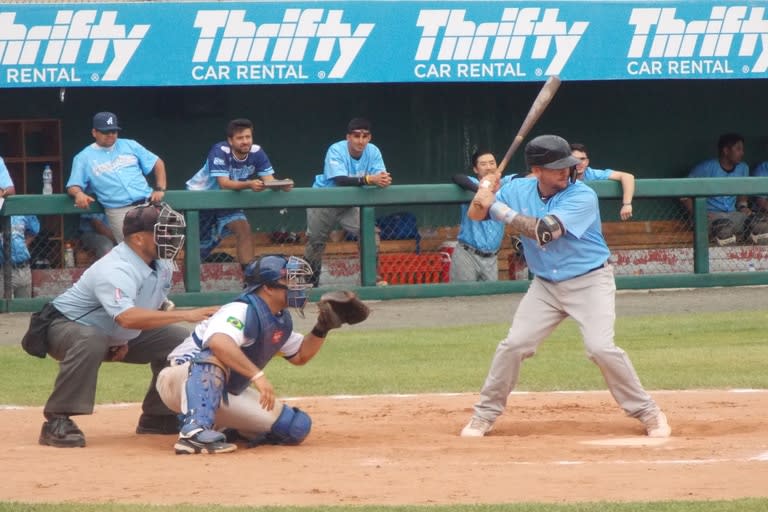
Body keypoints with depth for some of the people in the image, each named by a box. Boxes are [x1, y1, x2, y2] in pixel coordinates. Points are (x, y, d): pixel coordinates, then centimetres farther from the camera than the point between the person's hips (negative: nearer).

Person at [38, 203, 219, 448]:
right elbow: (127, 317, -52)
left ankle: (159, 416, 12)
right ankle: (57, 421, -33)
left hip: (117, 336, 9)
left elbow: (147, 309, 11)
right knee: (91, 341, -42)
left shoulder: (162, 266, -7)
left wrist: (126, 340, -5)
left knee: (178, 339, 0)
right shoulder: (116, 271, -35)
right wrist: (186, 315, -53)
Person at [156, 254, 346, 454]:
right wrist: (257, 375, -48)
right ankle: (195, 432, -50)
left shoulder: (281, 321, 4)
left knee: (297, 426, -5)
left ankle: (235, 431, 16)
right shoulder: (242, 310, -24)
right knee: (215, 356, -42)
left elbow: (300, 356, 20)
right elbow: (218, 342, -45)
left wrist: (322, 328, 2)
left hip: (226, 395, 8)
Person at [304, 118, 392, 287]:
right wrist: (369, 179, -57)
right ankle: (310, 281, 27)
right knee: (315, 241, 7)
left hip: (350, 203, 3)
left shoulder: (373, 152, -16)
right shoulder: (336, 151, -29)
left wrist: (384, 180, -51)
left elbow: (380, 177, -25)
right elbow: (340, 180, -43)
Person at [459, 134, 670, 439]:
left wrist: (497, 207, -26)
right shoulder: (518, 190, -3)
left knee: (601, 347, -19)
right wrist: (483, 193, -19)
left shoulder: (582, 197, -21)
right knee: (514, 345, -3)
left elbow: (544, 231, -31)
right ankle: (484, 416, 13)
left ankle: (648, 413, -3)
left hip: (589, 282, -5)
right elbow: (475, 215, 5)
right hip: (545, 285, 5)